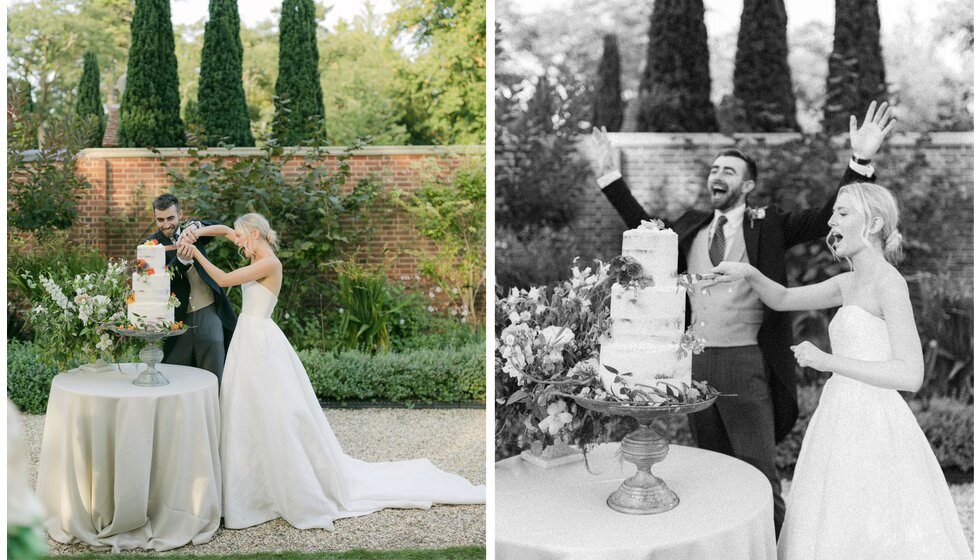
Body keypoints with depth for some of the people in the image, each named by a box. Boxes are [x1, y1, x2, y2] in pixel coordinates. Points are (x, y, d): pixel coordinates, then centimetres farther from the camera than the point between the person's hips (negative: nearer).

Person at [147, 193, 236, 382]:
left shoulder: (191, 235, 7)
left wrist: (194, 226, -32)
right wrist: (182, 259, -33)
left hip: (208, 314, 1)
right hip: (177, 321, -1)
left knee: (214, 379, 2)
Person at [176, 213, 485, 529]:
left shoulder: (269, 263, -16)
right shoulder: (258, 258, 10)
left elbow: (223, 279, -17)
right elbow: (224, 229, 18)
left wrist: (195, 253, -6)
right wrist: (196, 234, 4)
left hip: (261, 342, -10)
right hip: (248, 340, 10)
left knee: (276, 418, -4)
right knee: (251, 418, 14)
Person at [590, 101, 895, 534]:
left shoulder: (768, 227, -1)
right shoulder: (692, 227, 11)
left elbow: (829, 217, -8)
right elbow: (644, 228, 19)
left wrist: (860, 162, -21)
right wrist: (610, 175, 16)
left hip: (746, 363, -4)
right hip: (697, 361, 5)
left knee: (758, 470, 0)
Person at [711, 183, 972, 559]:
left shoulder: (889, 282, -13)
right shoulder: (850, 283, 11)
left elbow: (910, 376, -20)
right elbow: (783, 299, 20)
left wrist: (827, 361, -21)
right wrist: (749, 273, 1)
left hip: (871, 426, -8)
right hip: (845, 419, 8)